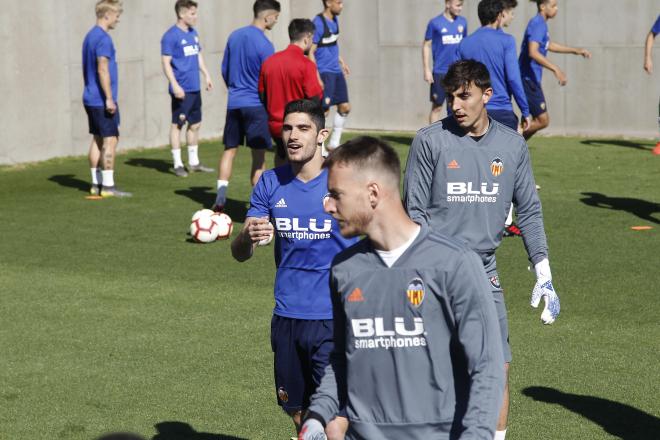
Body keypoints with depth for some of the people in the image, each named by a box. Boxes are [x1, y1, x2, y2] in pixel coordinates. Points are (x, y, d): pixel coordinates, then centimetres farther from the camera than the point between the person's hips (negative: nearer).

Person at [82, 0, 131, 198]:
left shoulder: (90, 36, 14)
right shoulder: (103, 38, -16)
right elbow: (102, 70, -22)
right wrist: (109, 98, -20)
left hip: (91, 99, 10)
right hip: (102, 100, -10)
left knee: (97, 139, 12)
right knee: (110, 140, -7)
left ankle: (96, 184, 15)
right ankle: (108, 186, -7)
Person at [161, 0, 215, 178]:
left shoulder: (193, 33, 12)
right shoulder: (171, 36, -11)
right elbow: (166, 63, -14)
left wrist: (206, 75, 15)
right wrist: (175, 85, -20)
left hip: (194, 88, 8)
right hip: (181, 89, -8)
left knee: (195, 124, 12)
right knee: (177, 124, -1)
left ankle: (194, 162, 22)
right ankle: (178, 164, 5)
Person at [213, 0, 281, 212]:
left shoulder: (234, 36, 5)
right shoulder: (264, 44, -14)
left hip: (234, 104, 6)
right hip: (257, 105, -6)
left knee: (229, 150, 12)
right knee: (259, 155, 1)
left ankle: (220, 197, 5)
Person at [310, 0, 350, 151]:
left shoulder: (334, 20, 9)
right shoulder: (318, 23, -17)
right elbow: (311, 52, -18)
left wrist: (341, 61, 24)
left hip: (336, 71, 9)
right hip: (324, 72, -9)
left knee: (345, 107, 9)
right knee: (323, 109, -7)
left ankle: (334, 143, 21)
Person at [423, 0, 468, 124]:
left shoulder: (462, 22, 6)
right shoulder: (435, 23, -6)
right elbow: (426, 45, -2)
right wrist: (427, 70, -8)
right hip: (440, 72, -4)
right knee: (437, 107, 2)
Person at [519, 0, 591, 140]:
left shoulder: (541, 24, 14)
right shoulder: (537, 24, -16)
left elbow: (548, 45, 31)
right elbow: (533, 52, -29)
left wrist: (576, 51, 33)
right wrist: (556, 69, -33)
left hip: (531, 80, 10)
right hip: (527, 79, -10)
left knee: (541, 121, 12)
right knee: (542, 121, -6)